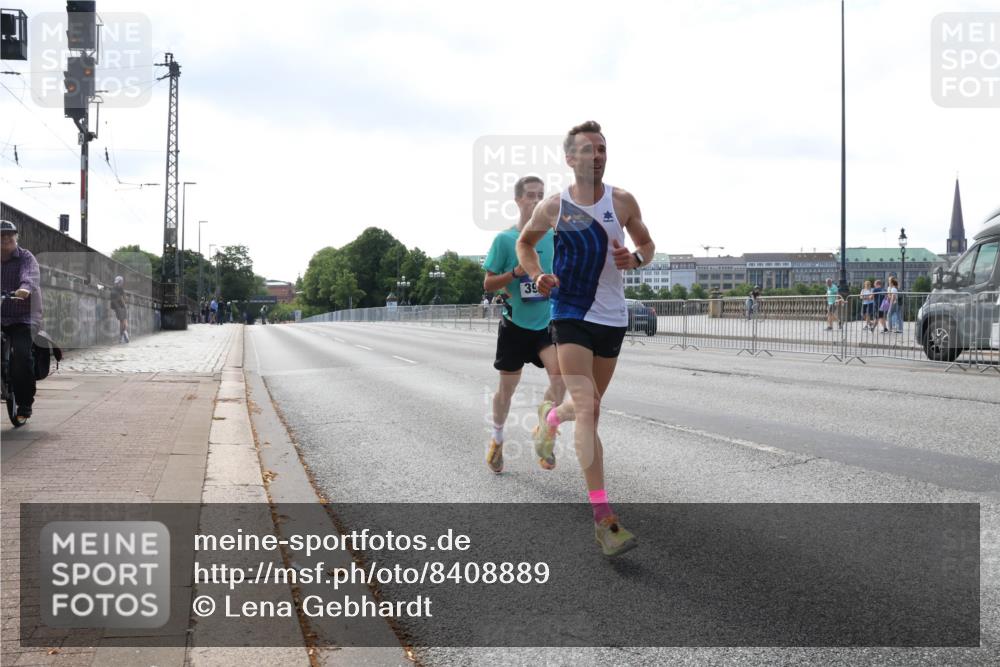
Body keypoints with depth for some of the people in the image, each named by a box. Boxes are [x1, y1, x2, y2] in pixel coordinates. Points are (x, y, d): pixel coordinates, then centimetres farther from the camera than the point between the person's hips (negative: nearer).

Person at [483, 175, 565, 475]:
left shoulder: (554, 237, 2)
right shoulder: (504, 239, -6)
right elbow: (488, 284, -3)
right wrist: (515, 273, -19)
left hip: (547, 323, 2)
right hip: (514, 324, -2)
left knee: (558, 371, -23)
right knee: (507, 386, 10)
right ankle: (497, 439, 34)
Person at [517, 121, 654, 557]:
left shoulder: (622, 202, 1)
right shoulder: (553, 207, -3)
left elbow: (647, 245, 12)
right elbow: (525, 242, 15)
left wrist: (636, 258, -11)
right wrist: (537, 274, -5)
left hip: (612, 317, 3)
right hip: (570, 315, -3)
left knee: (589, 405, 18)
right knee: (587, 409, -16)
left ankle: (551, 418, 56)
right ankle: (603, 519, -17)